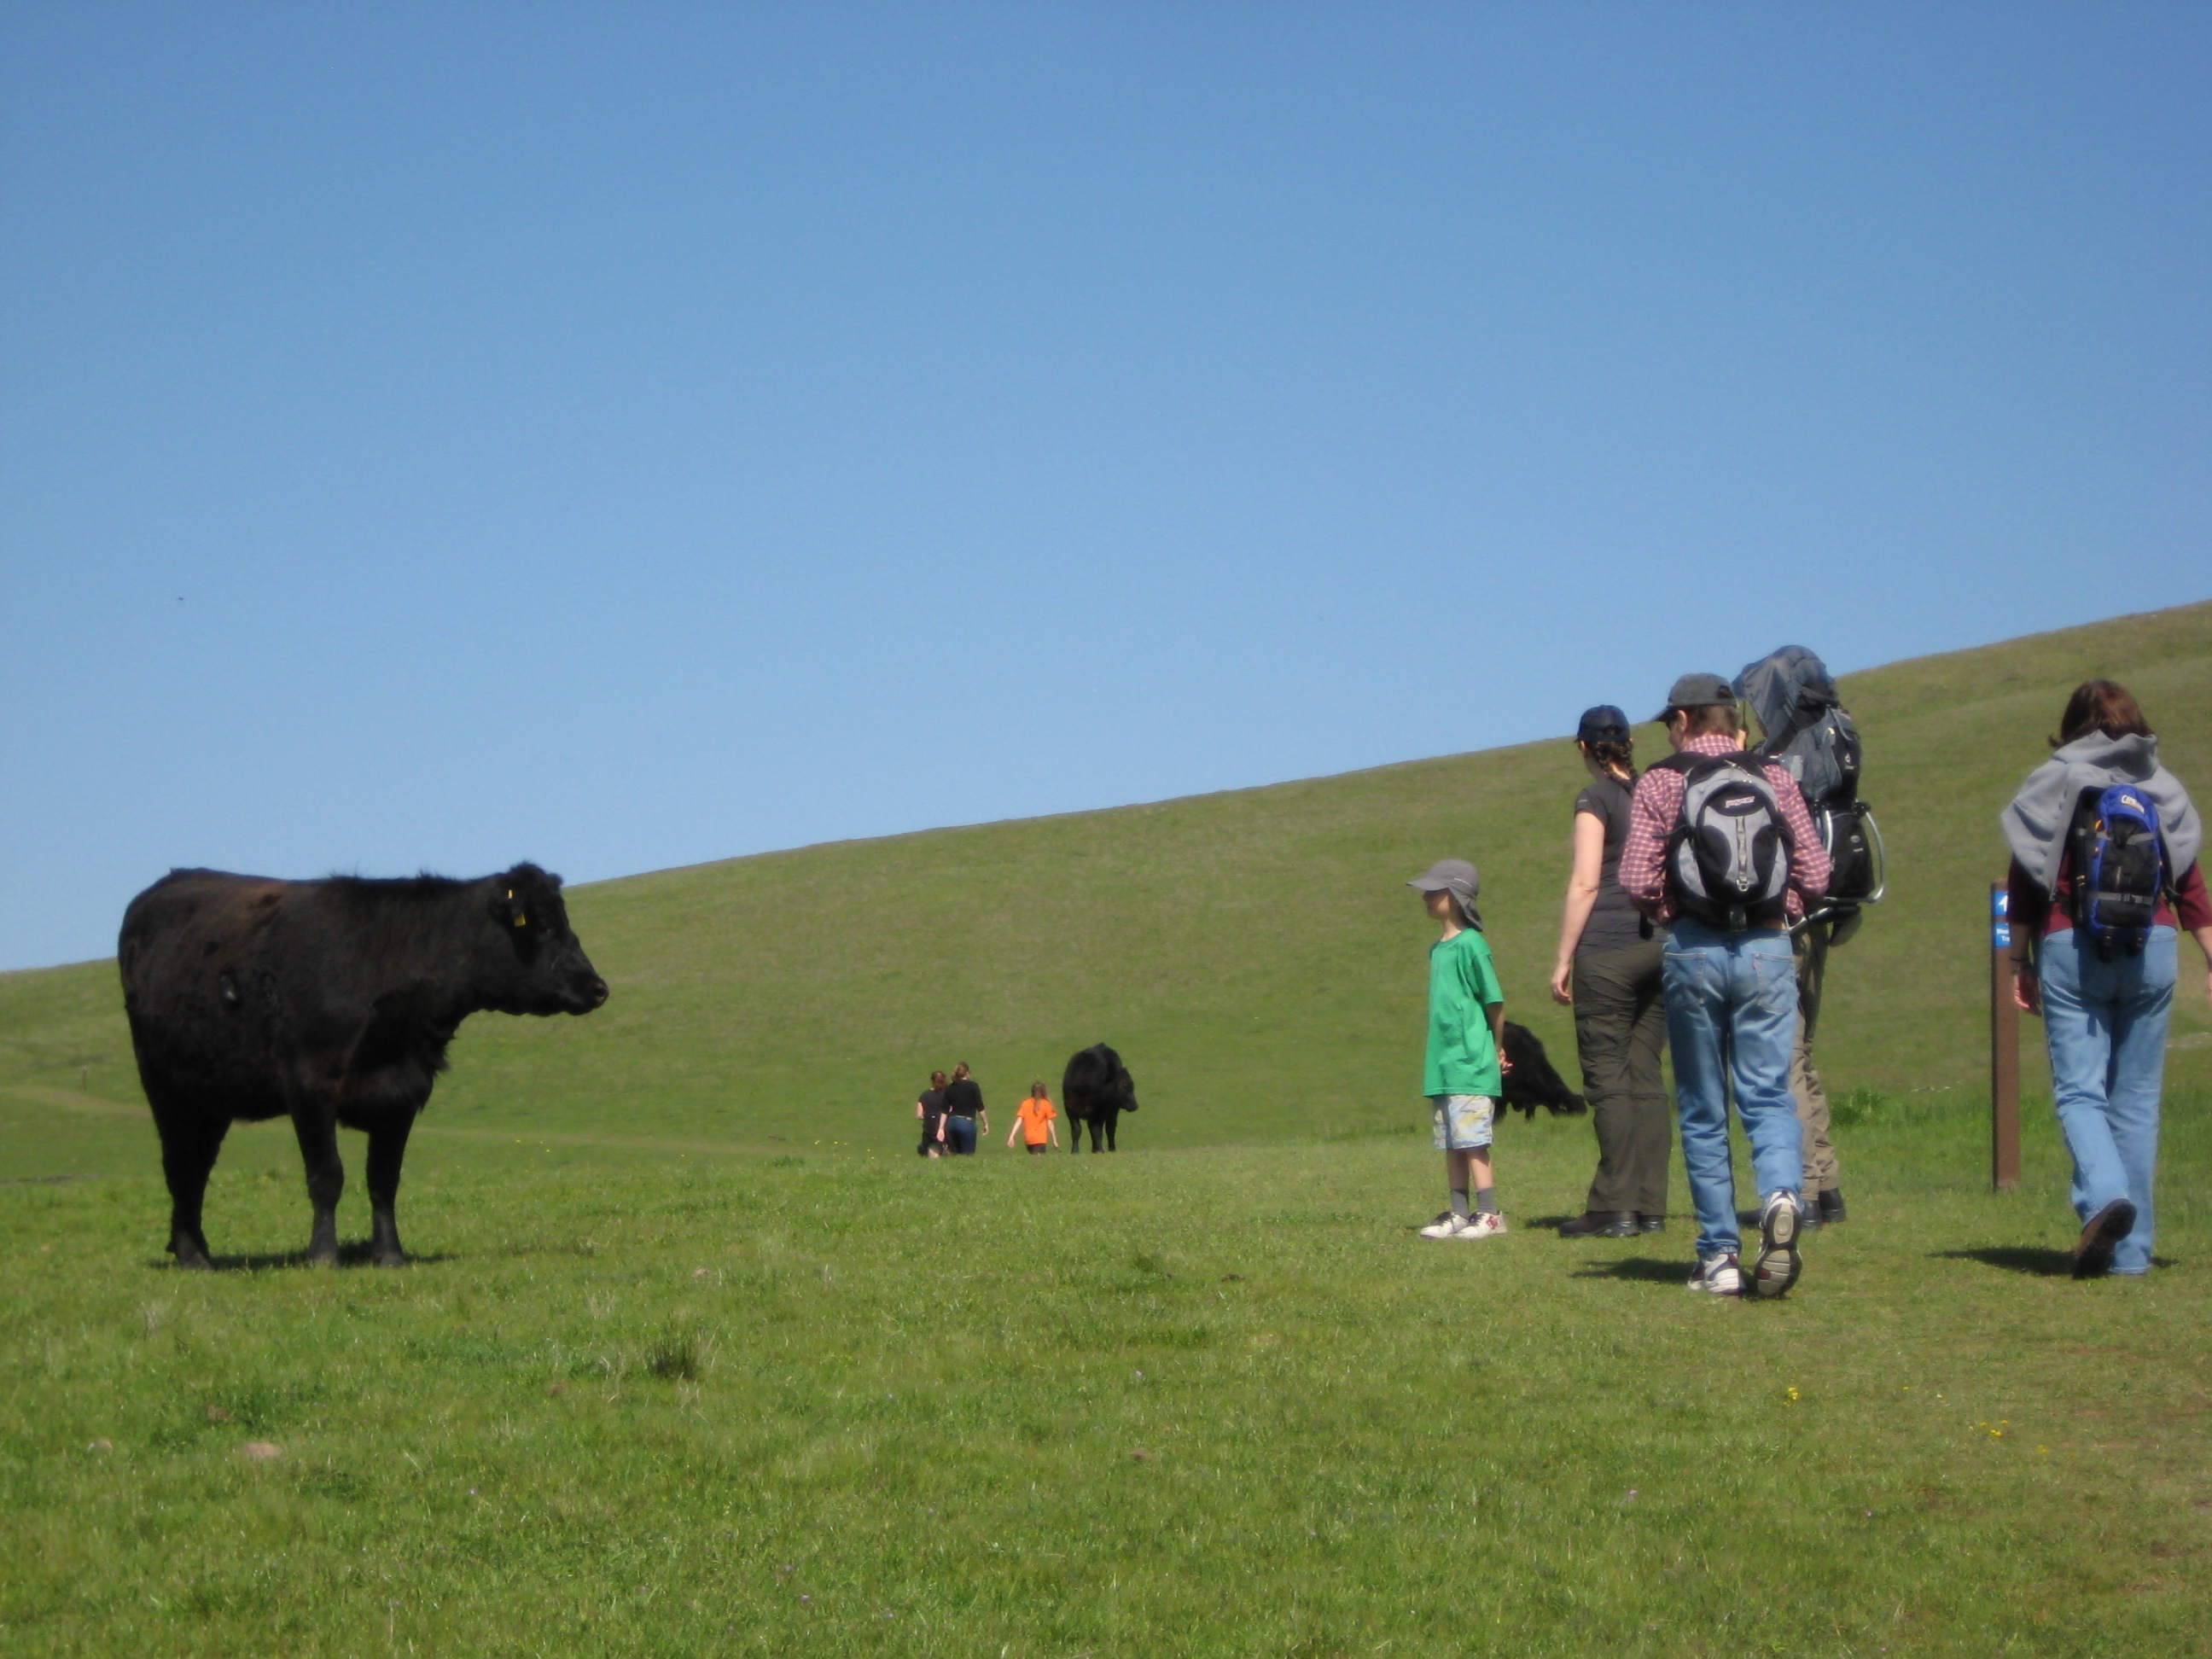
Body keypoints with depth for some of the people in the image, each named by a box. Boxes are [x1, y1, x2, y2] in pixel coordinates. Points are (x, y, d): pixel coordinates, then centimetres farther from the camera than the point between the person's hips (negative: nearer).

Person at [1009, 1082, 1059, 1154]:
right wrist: (1054, 1140, 6)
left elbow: (1018, 1121, 0)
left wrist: (1011, 1137, -2)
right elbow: (1049, 1123, 0)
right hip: (1040, 1139, -4)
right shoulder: (1046, 1104, 0)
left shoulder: (1025, 1104, 8)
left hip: (1028, 1139, 4)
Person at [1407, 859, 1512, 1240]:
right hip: (1443, 1066, 9)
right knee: (1451, 1145, 11)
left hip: (1471, 1066, -9)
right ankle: (1460, 1214, 17)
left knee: (1472, 1142, -7)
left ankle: (1489, 1215, -2)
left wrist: (1496, 1050, 0)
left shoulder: (1470, 944, -13)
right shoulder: (1439, 948, 14)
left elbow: (1494, 1001, -10)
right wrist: (1435, 1059, 17)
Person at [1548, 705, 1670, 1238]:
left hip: (1607, 949, -6)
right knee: (1647, 1076, 8)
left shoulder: (1596, 799, -6)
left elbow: (1585, 883, -11)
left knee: (1608, 1077, -4)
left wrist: (1563, 959, -8)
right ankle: (1650, 1205, 7)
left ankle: (1614, 1208, -6)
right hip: (1660, 946, 6)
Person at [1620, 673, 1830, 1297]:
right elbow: (1815, 875, 2)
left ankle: (1720, 1255, 7)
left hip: (1694, 953, -1)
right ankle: (1781, 1198, -25)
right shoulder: (1774, 780, 7)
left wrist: (1671, 913, 10)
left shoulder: (1660, 783, 0)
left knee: (1702, 1110, 8)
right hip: (1768, 950, 1)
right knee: (1768, 1096, 4)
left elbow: (1638, 880, -8)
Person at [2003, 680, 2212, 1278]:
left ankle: (2105, 1195, -29)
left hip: (2072, 950, -3)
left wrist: (2019, 962, 6)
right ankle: (2132, 1248, 5)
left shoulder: (2052, 786, 2)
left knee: (2079, 1089, -3)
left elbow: (2026, 883, 0)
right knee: (2136, 1097, 6)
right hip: (2153, 949, 3)